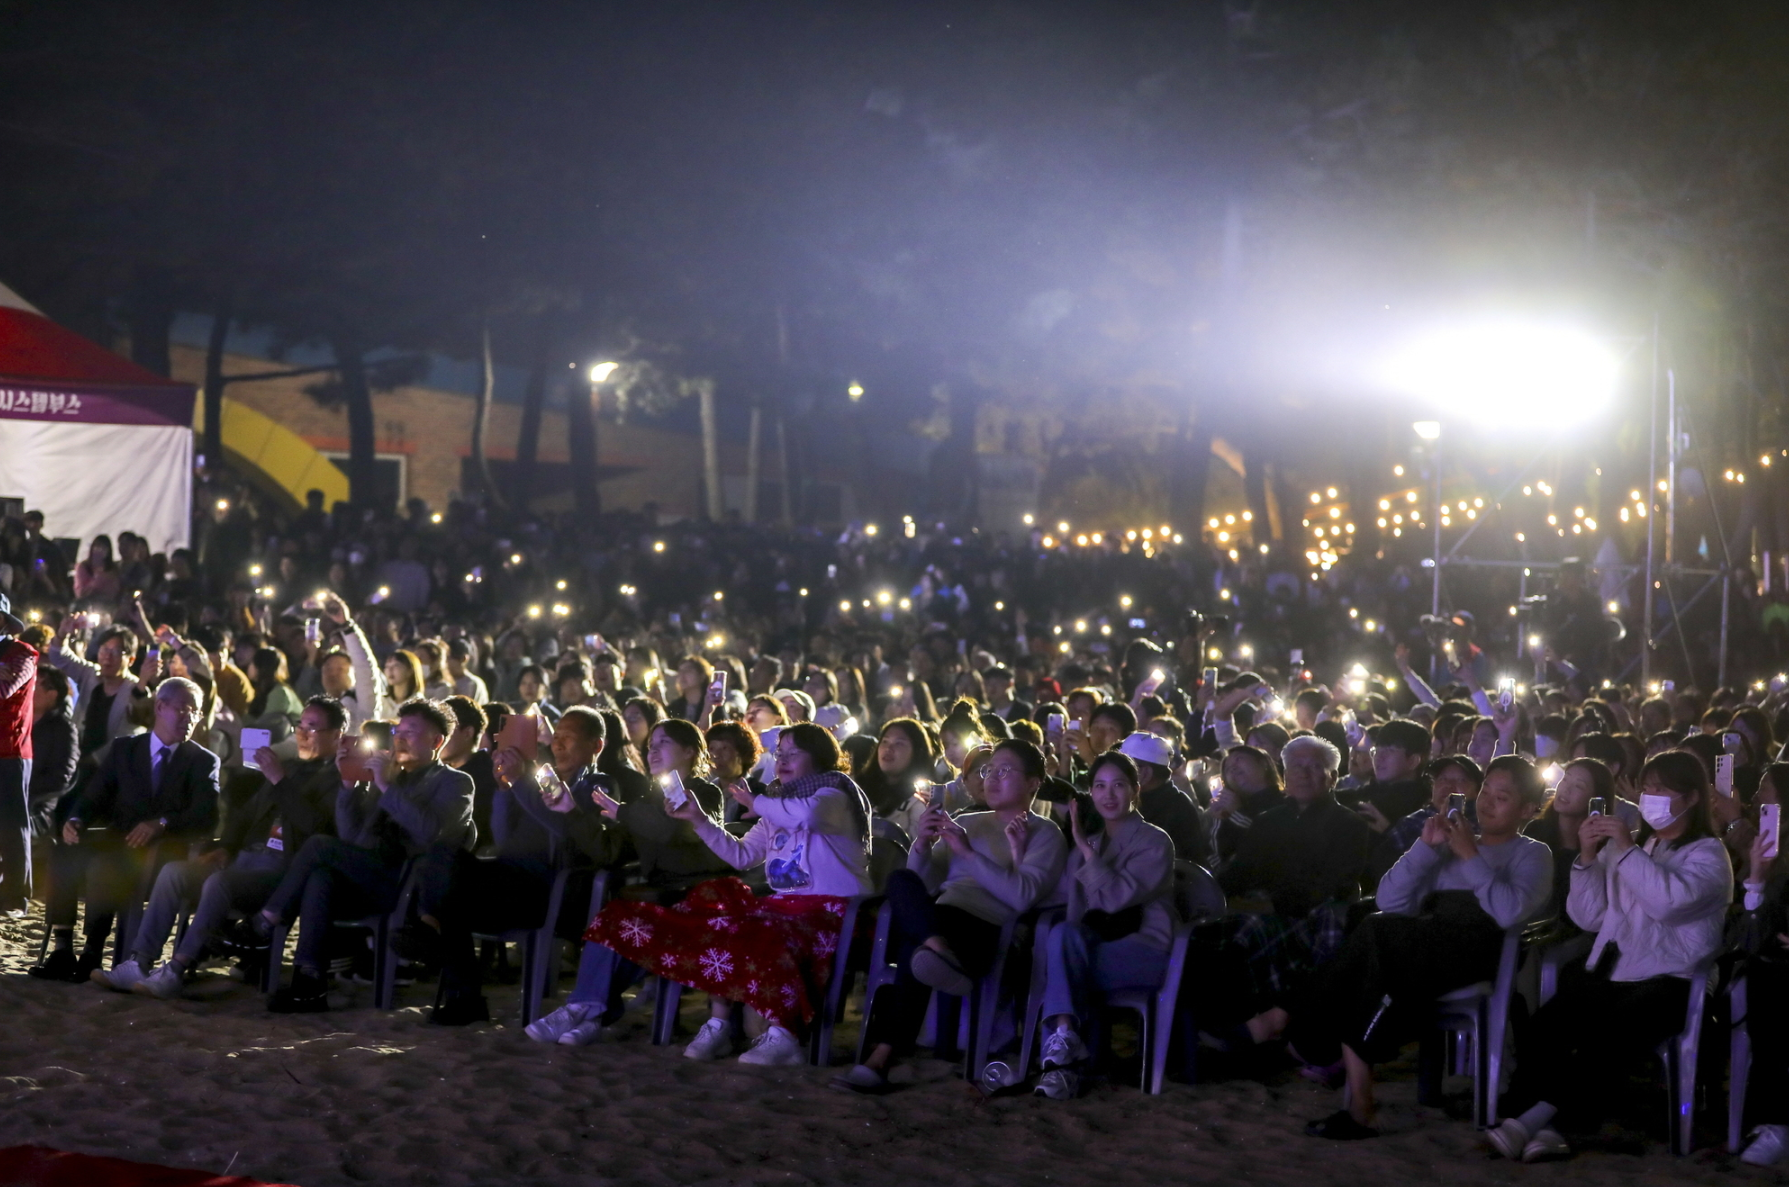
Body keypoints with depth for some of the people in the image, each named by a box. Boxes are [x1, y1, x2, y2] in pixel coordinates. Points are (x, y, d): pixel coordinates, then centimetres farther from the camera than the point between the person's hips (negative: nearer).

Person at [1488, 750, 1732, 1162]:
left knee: (1599, 1042, -34)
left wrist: (1627, 850, -16)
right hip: (1608, 974, 5)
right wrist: (1588, 858, 2)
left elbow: (1669, 900, -17)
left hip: (1667, 983, -5)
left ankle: (1538, 1120, -29)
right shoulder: (1623, 847, 23)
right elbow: (1588, 917, 15)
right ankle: (1546, 1127, -32)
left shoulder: (1707, 854, 4)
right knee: (1536, 1033, -25)